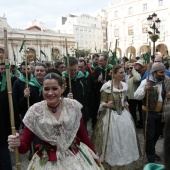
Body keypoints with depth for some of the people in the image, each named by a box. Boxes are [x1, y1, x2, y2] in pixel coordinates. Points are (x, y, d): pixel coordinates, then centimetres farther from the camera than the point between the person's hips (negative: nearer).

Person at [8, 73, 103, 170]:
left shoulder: (73, 106, -11)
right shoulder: (34, 111, -13)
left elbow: (83, 134, 1)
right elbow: (25, 145, -9)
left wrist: (94, 153, 7)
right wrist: (17, 144, -30)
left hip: (76, 156, 1)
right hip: (48, 161, 0)